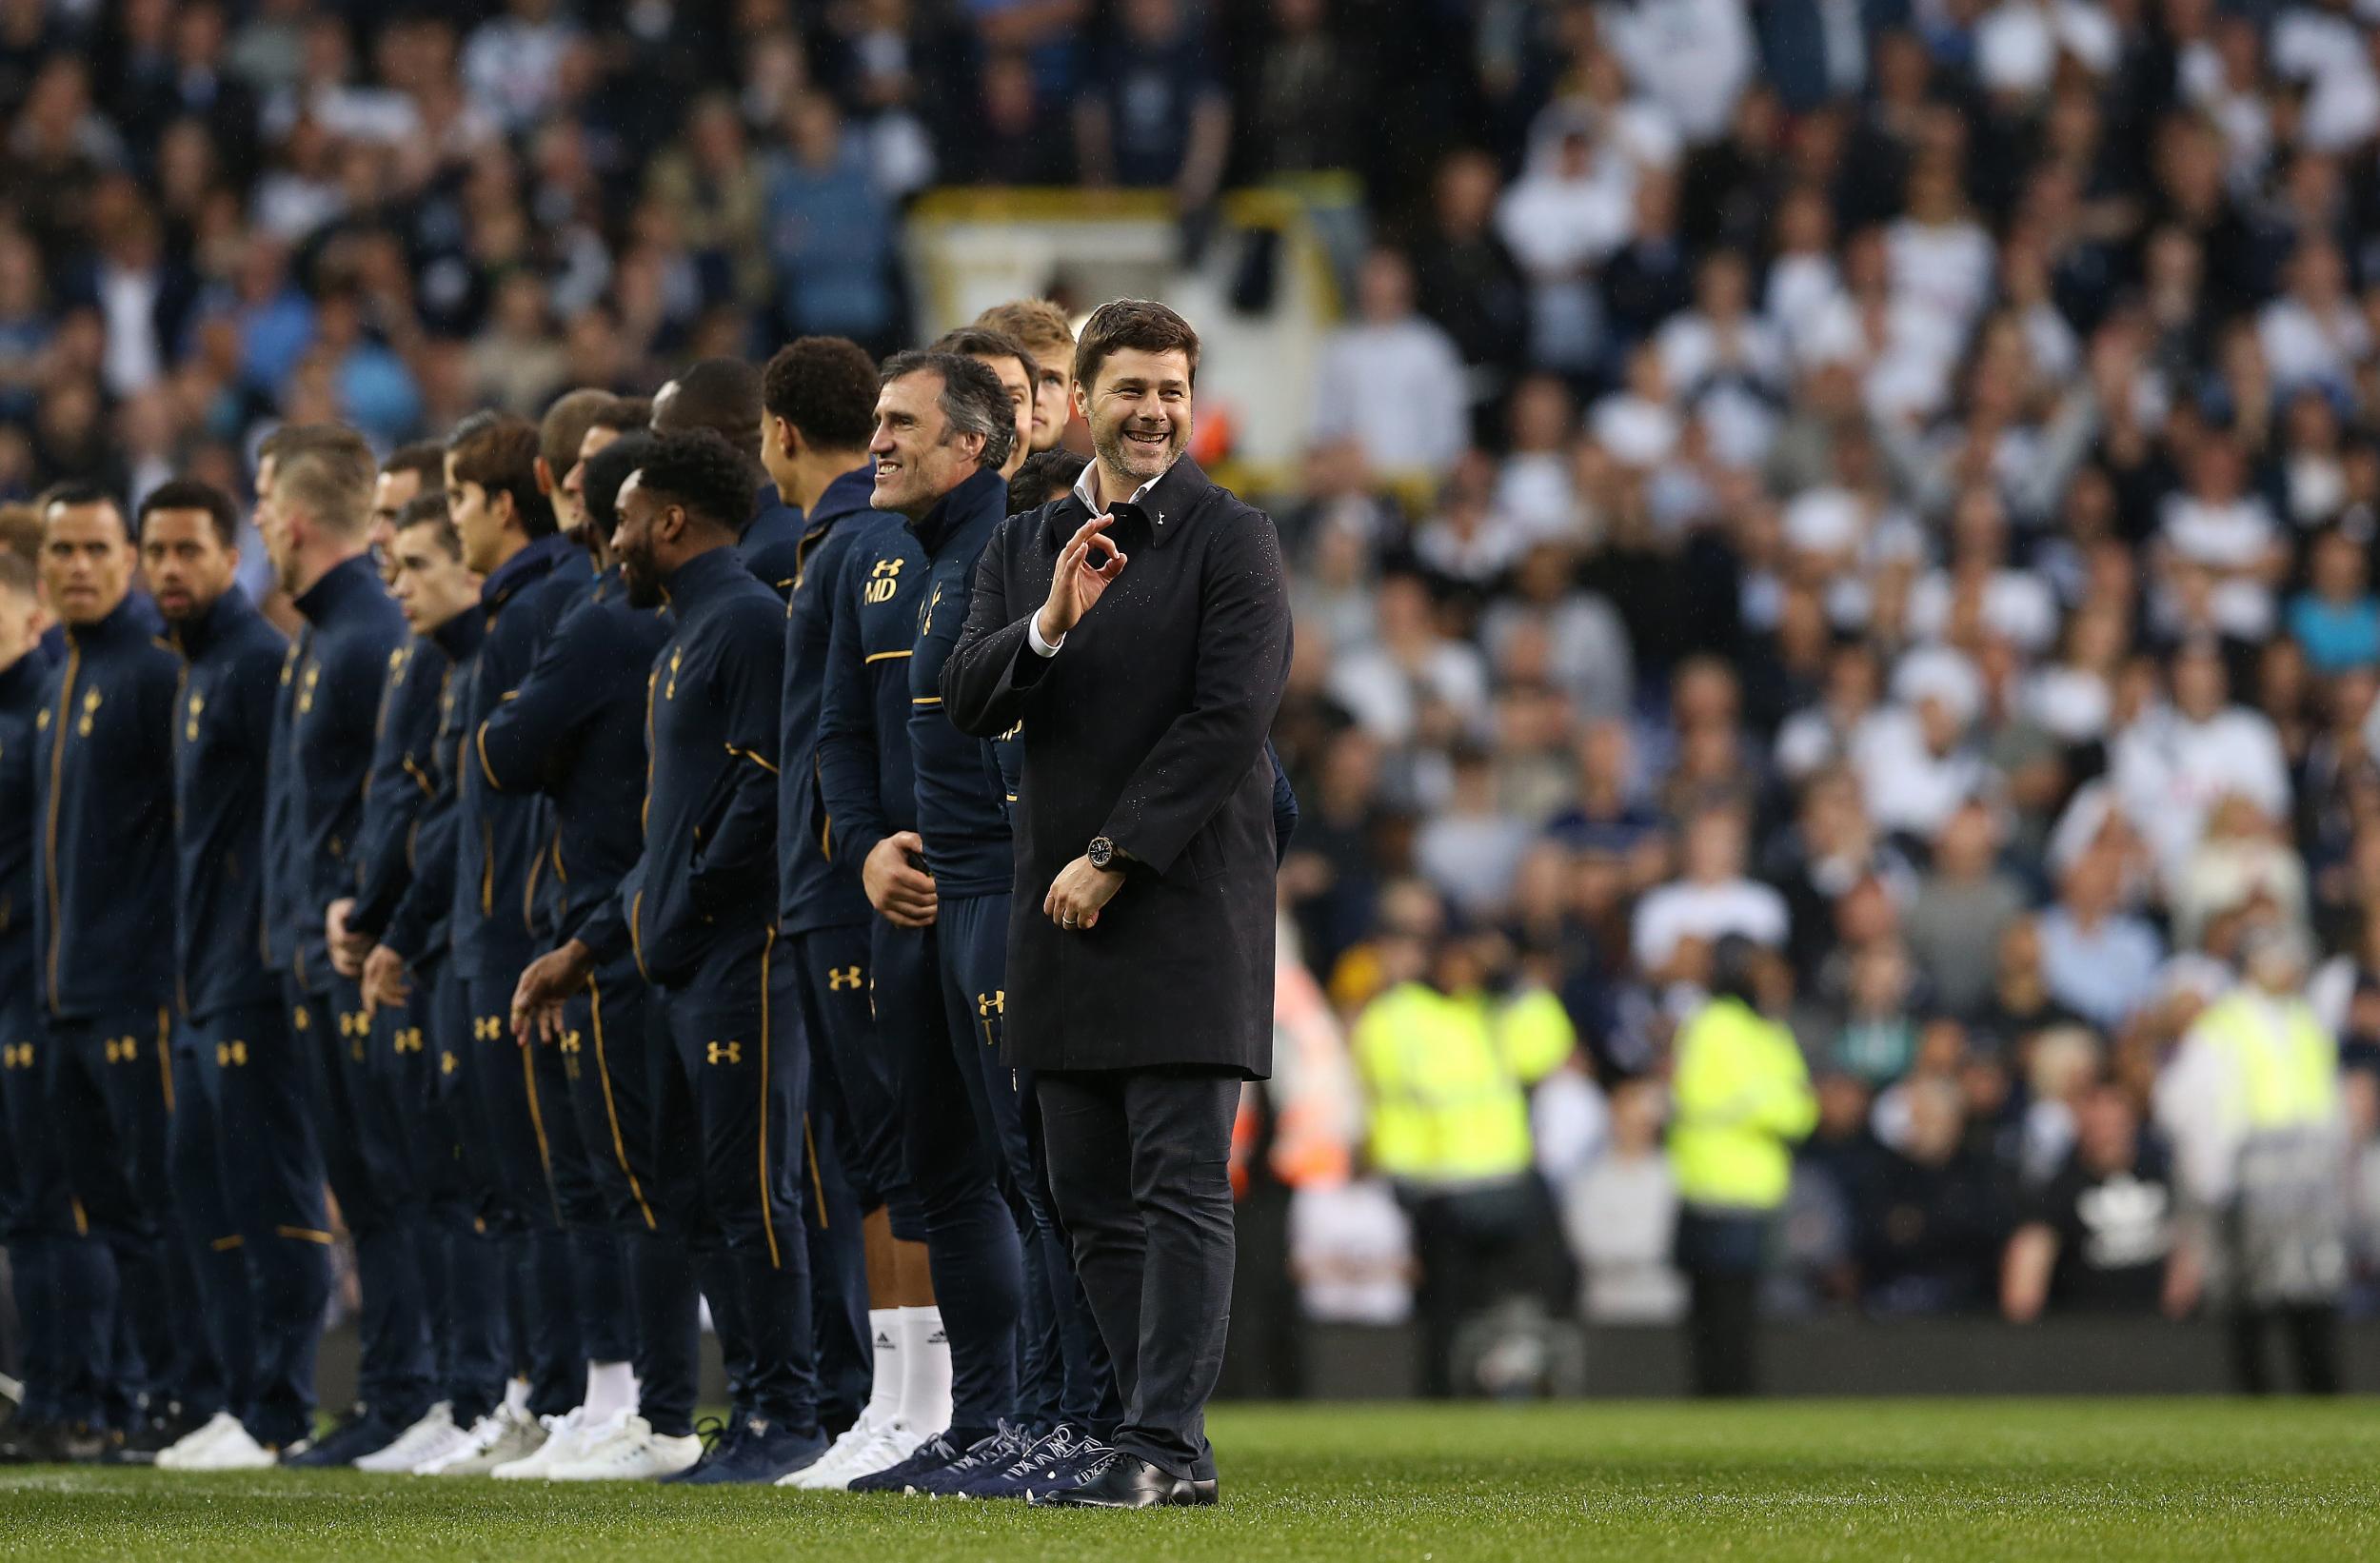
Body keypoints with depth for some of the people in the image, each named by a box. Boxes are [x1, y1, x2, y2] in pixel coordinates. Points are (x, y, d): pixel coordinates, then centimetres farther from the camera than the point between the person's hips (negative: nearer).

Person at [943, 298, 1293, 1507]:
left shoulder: (1232, 540, -2)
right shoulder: (1022, 549, 15)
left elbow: (1230, 718, -11)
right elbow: (968, 703, 5)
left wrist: (1115, 858, -12)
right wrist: (1048, 625, -14)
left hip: (1188, 907, -6)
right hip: (1063, 915, 6)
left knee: (1181, 1191, -10)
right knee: (1096, 1208, 7)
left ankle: (1159, 1443, -13)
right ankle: (1179, 1449, 11)